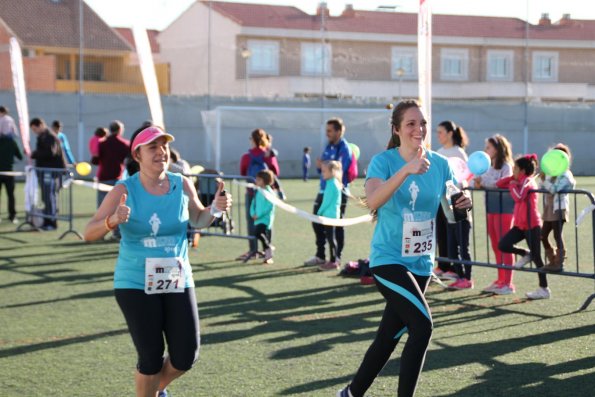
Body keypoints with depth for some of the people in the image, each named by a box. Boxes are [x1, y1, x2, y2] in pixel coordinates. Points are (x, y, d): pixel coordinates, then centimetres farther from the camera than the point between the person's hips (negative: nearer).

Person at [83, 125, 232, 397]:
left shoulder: (182, 185, 0)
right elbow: (89, 234, -13)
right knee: (151, 358, -2)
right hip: (135, 285, -3)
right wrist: (112, 221, -33)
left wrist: (215, 209, -4)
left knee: (186, 356, 2)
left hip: (177, 281, 3)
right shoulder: (124, 191, -10)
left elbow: (198, 220, 17)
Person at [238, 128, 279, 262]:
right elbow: (276, 172, 2)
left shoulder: (246, 157, -9)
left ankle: (253, 250, -1)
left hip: (252, 192, -3)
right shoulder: (270, 155, -4)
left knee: (251, 220, 2)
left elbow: (242, 174, 1)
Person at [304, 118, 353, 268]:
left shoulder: (344, 149, -14)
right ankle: (320, 256, 26)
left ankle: (336, 258, 7)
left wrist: (324, 166, -14)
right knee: (317, 223, 14)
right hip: (324, 191, 9)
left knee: (336, 226, -1)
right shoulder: (329, 147, 13)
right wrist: (320, 166, -5)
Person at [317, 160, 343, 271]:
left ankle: (333, 262, -4)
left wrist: (319, 212, -5)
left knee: (330, 238, -6)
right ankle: (335, 259, 22)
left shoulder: (331, 184, -17)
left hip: (329, 215, -10)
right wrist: (321, 212, 13)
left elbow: (327, 201, -17)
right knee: (331, 238, 15)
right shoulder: (334, 182, 12)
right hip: (332, 214, 10)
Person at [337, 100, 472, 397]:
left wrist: (462, 204, -9)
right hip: (388, 259, -5)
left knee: (389, 337, 12)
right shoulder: (384, 161, -10)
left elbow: (450, 206, 14)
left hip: (421, 263, 5)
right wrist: (406, 170, -39)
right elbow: (372, 200, -28)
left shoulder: (439, 164, 3)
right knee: (422, 326, -21)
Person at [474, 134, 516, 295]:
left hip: (504, 209, -8)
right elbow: (483, 182, 9)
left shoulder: (506, 166, -10)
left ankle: (508, 283, -1)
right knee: (496, 247, 12)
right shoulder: (489, 167, 13)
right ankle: (500, 280, 21)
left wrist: (483, 181, -25)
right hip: (491, 209, 8)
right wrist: (477, 183, -13)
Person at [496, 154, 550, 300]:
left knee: (536, 257, -3)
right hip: (520, 224, 8)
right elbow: (499, 184, 15)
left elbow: (518, 197, -31)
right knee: (503, 245, -5)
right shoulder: (519, 181, 11)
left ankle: (544, 289, 3)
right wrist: (513, 179, 2)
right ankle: (526, 255, 18)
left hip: (532, 225, -8)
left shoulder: (527, 181, -14)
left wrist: (513, 185, -15)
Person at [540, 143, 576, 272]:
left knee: (558, 235, -6)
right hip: (549, 210, 9)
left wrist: (544, 179, -20)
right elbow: (542, 188, 15)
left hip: (559, 210, -9)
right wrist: (543, 180, -2)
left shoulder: (565, 175, -11)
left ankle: (559, 263, 1)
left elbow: (554, 189, -23)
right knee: (543, 236, 10)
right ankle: (552, 261, 20)